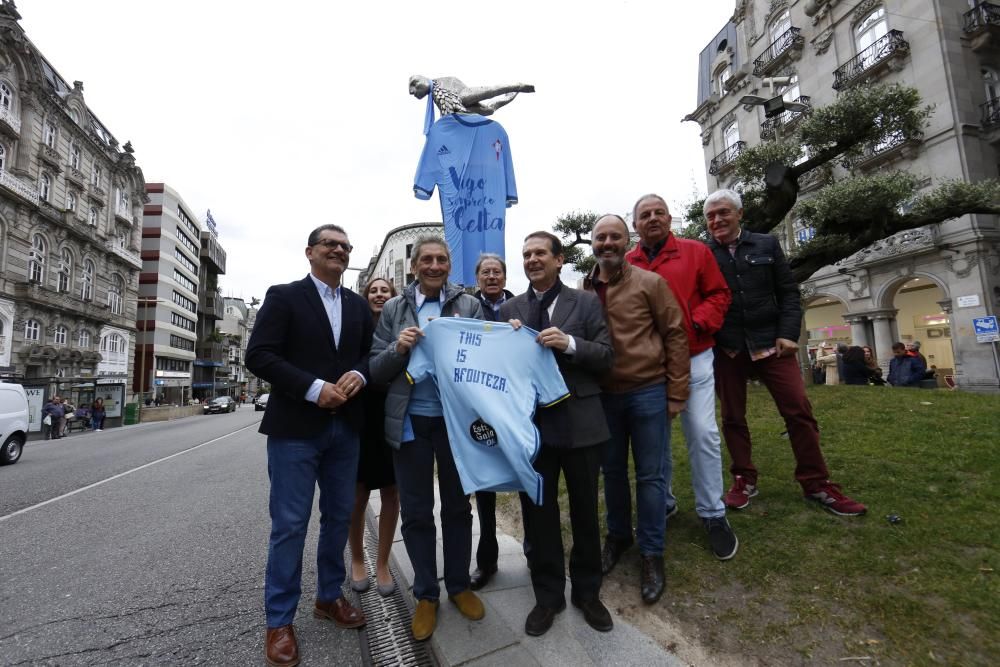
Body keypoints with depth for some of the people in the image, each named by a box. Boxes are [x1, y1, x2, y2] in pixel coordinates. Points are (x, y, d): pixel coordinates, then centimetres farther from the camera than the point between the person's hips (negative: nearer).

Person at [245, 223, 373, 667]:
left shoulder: (358, 305, 12)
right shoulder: (283, 296, -1)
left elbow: (371, 352, 11)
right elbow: (258, 355, -10)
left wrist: (360, 374, -12)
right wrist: (314, 388, -19)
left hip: (346, 427, 5)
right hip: (295, 427, -5)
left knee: (339, 517, 15)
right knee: (289, 525, 3)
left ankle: (329, 597, 35)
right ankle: (279, 621, 21)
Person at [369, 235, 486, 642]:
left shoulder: (469, 305, 1)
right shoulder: (393, 309, 4)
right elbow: (376, 370, 2)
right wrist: (398, 348, -17)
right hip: (410, 422, 1)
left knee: (458, 507, 15)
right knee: (416, 512, 12)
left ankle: (459, 586, 35)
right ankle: (426, 594, 31)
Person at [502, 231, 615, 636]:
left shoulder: (586, 303, 1)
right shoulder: (509, 310, 6)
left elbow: (607, 358, -4)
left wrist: (570, 343, -20)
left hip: (580, 422, -1)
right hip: (531, 423, 1)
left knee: (585, 510, 15)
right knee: (538, 512, 13)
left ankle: (587, 592, 38)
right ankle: (548, 595, 34)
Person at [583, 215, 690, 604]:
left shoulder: (650, 283, -6)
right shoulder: (583, 292, 3)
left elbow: (675, 335, -4)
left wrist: (676, 394, -6)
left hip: (648, 392, -3)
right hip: (603, 396, 3)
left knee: (650, 475, 7)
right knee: (612, 470, 17)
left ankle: (651, 553, 24)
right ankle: (618, 535, 38)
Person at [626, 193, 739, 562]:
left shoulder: (696, 251, 3)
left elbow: (718, 295, 2)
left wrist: (694, 324, -14)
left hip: (693, 359, -1)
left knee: (703, 434, -2)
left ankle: (712, 514, 16)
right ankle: (663, 503, 30)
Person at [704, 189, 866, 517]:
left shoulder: (766, 245, 7)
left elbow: (789, 292, 7)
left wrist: (788, 333, -4)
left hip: (770, 342, 1)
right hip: (726, 349, -1)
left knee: (799, 411, 2)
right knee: (732, 416, 7)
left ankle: (816, 483, 18)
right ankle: (744, 479, 22)